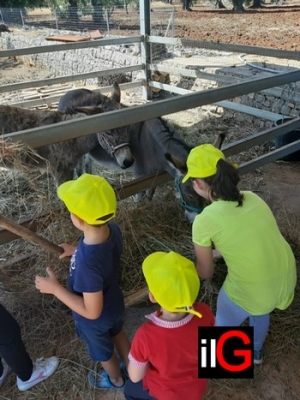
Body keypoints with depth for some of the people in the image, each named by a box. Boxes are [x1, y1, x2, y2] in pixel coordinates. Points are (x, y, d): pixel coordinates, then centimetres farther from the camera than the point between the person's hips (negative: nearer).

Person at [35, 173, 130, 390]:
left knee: (103, 351, 28)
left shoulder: (87, 264, -46)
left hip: (96, 321, -5)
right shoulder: (113, 229, -24)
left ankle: (116, 379, 60)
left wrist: (55, 288, -28)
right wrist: (76, 251, 1)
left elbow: (92, 311, -32)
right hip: (115, 304, 6)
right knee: (118, 334, 35)